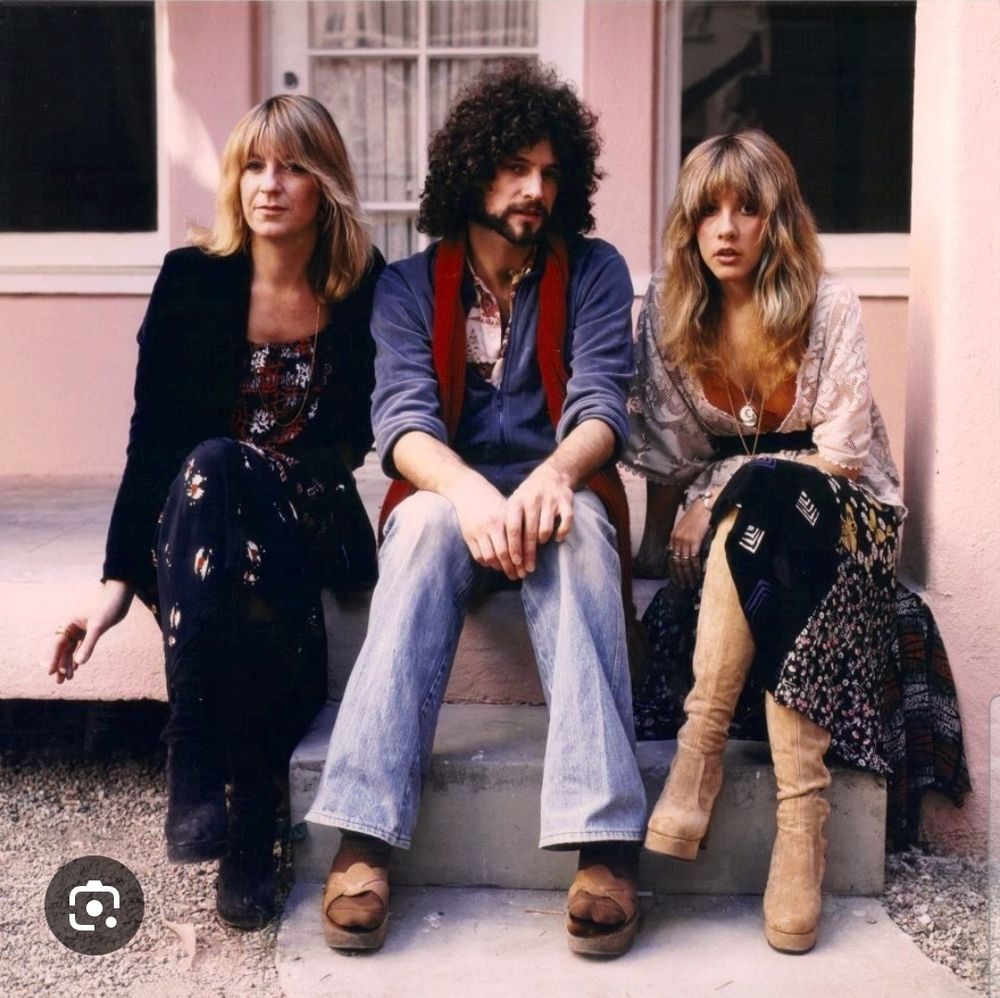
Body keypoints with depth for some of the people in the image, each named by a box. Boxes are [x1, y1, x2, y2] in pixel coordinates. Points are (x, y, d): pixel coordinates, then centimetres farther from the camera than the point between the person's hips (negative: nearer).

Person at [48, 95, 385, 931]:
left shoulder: (366, 289, -2)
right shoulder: (192, 280, -3)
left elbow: (356, 436, 1)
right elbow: (151, 439, -5)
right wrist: (118, 579, -11)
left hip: (313, 524, 0)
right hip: (194, 520, 0)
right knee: (208, 466, -35)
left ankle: (253, 820, -28)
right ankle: (197, 766, -31)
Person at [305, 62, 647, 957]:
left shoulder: (594, 272, 7)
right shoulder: (409, 287, 6)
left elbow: (600, 405, -7)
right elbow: (402, 417, -10)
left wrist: (553, 473, -32)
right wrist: (470, 491, -33)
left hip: (556, 496, 0)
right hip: (446, 497, 0)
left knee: (576, 530, -35)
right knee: (428, 523, -35)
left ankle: (606, 840, -44)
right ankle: (366, 836, -42)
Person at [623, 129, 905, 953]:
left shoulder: (828, 306, -4)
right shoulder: (669, 313, 3)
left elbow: (841, 453, -9)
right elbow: (666, 451, 3)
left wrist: (725, 493, -15)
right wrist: (668, 538, -11)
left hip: (838, 510, -1)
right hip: (726, 521, 2)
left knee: (758, 498, -37)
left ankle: (701, 749, -36)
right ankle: (802, 808, -38)